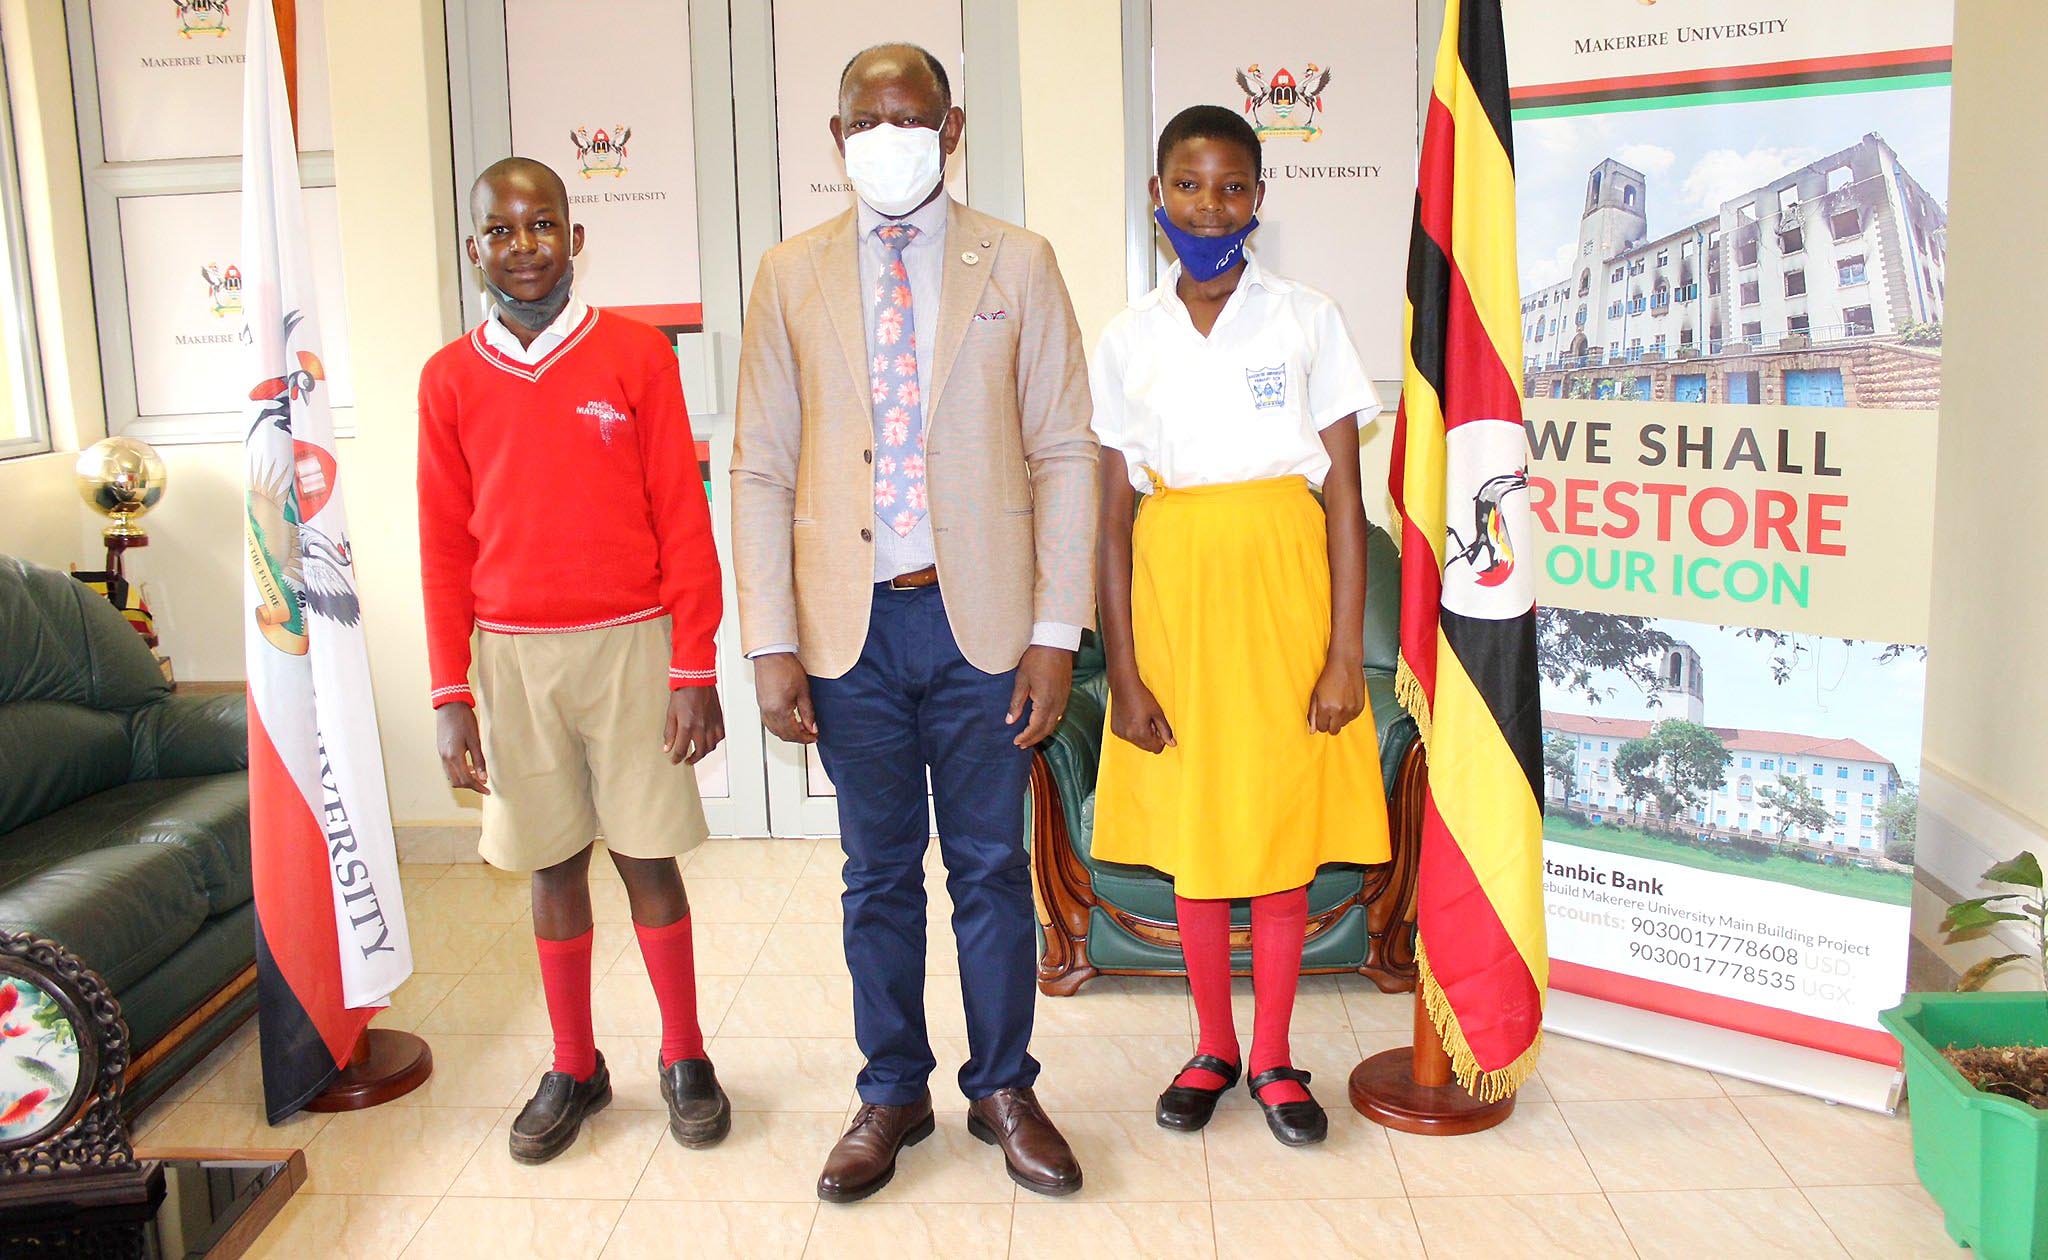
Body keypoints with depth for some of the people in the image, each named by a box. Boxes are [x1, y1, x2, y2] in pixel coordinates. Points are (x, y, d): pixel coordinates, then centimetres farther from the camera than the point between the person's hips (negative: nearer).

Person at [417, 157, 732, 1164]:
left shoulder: (636, 354, -2)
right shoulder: (450, 378, 5)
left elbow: (683, 518, -3)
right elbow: (443, 546, 6)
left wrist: (695, 670, -6)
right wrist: (450, 694, 2)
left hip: (629, 645, -2)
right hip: (512, 656, 2)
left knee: (648, 854, 4)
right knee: (552, 861, 10)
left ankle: (684, 1057, 21)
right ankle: (574, 1069, 25)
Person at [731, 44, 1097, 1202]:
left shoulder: (1017, 264, 4)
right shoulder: (791, 276, 7)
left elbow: (1065, 455, 0)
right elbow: (762, 469, 4)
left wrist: (1057, 634, -6)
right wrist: (773, 644, -3)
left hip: (982, 617, -1)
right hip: (853, 626, 1)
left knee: (992, 866, 9)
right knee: (879, 871, 12)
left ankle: (1005, 1088, 27)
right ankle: (893, 1092, 29)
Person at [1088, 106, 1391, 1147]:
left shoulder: (1306, 319, 0)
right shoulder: (1129, 339, 4)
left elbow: (1344, 492, -2)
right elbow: (1114, 514, 2)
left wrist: (1346, 651, -8)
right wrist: (1123, 671, -4)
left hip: (1283, 582, -1)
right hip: (1174, 589, 2)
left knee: (1282, 830, 5)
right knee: (1190, 832, 10)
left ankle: (1273, 1058, 23)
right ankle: (1213, 1047, 28)